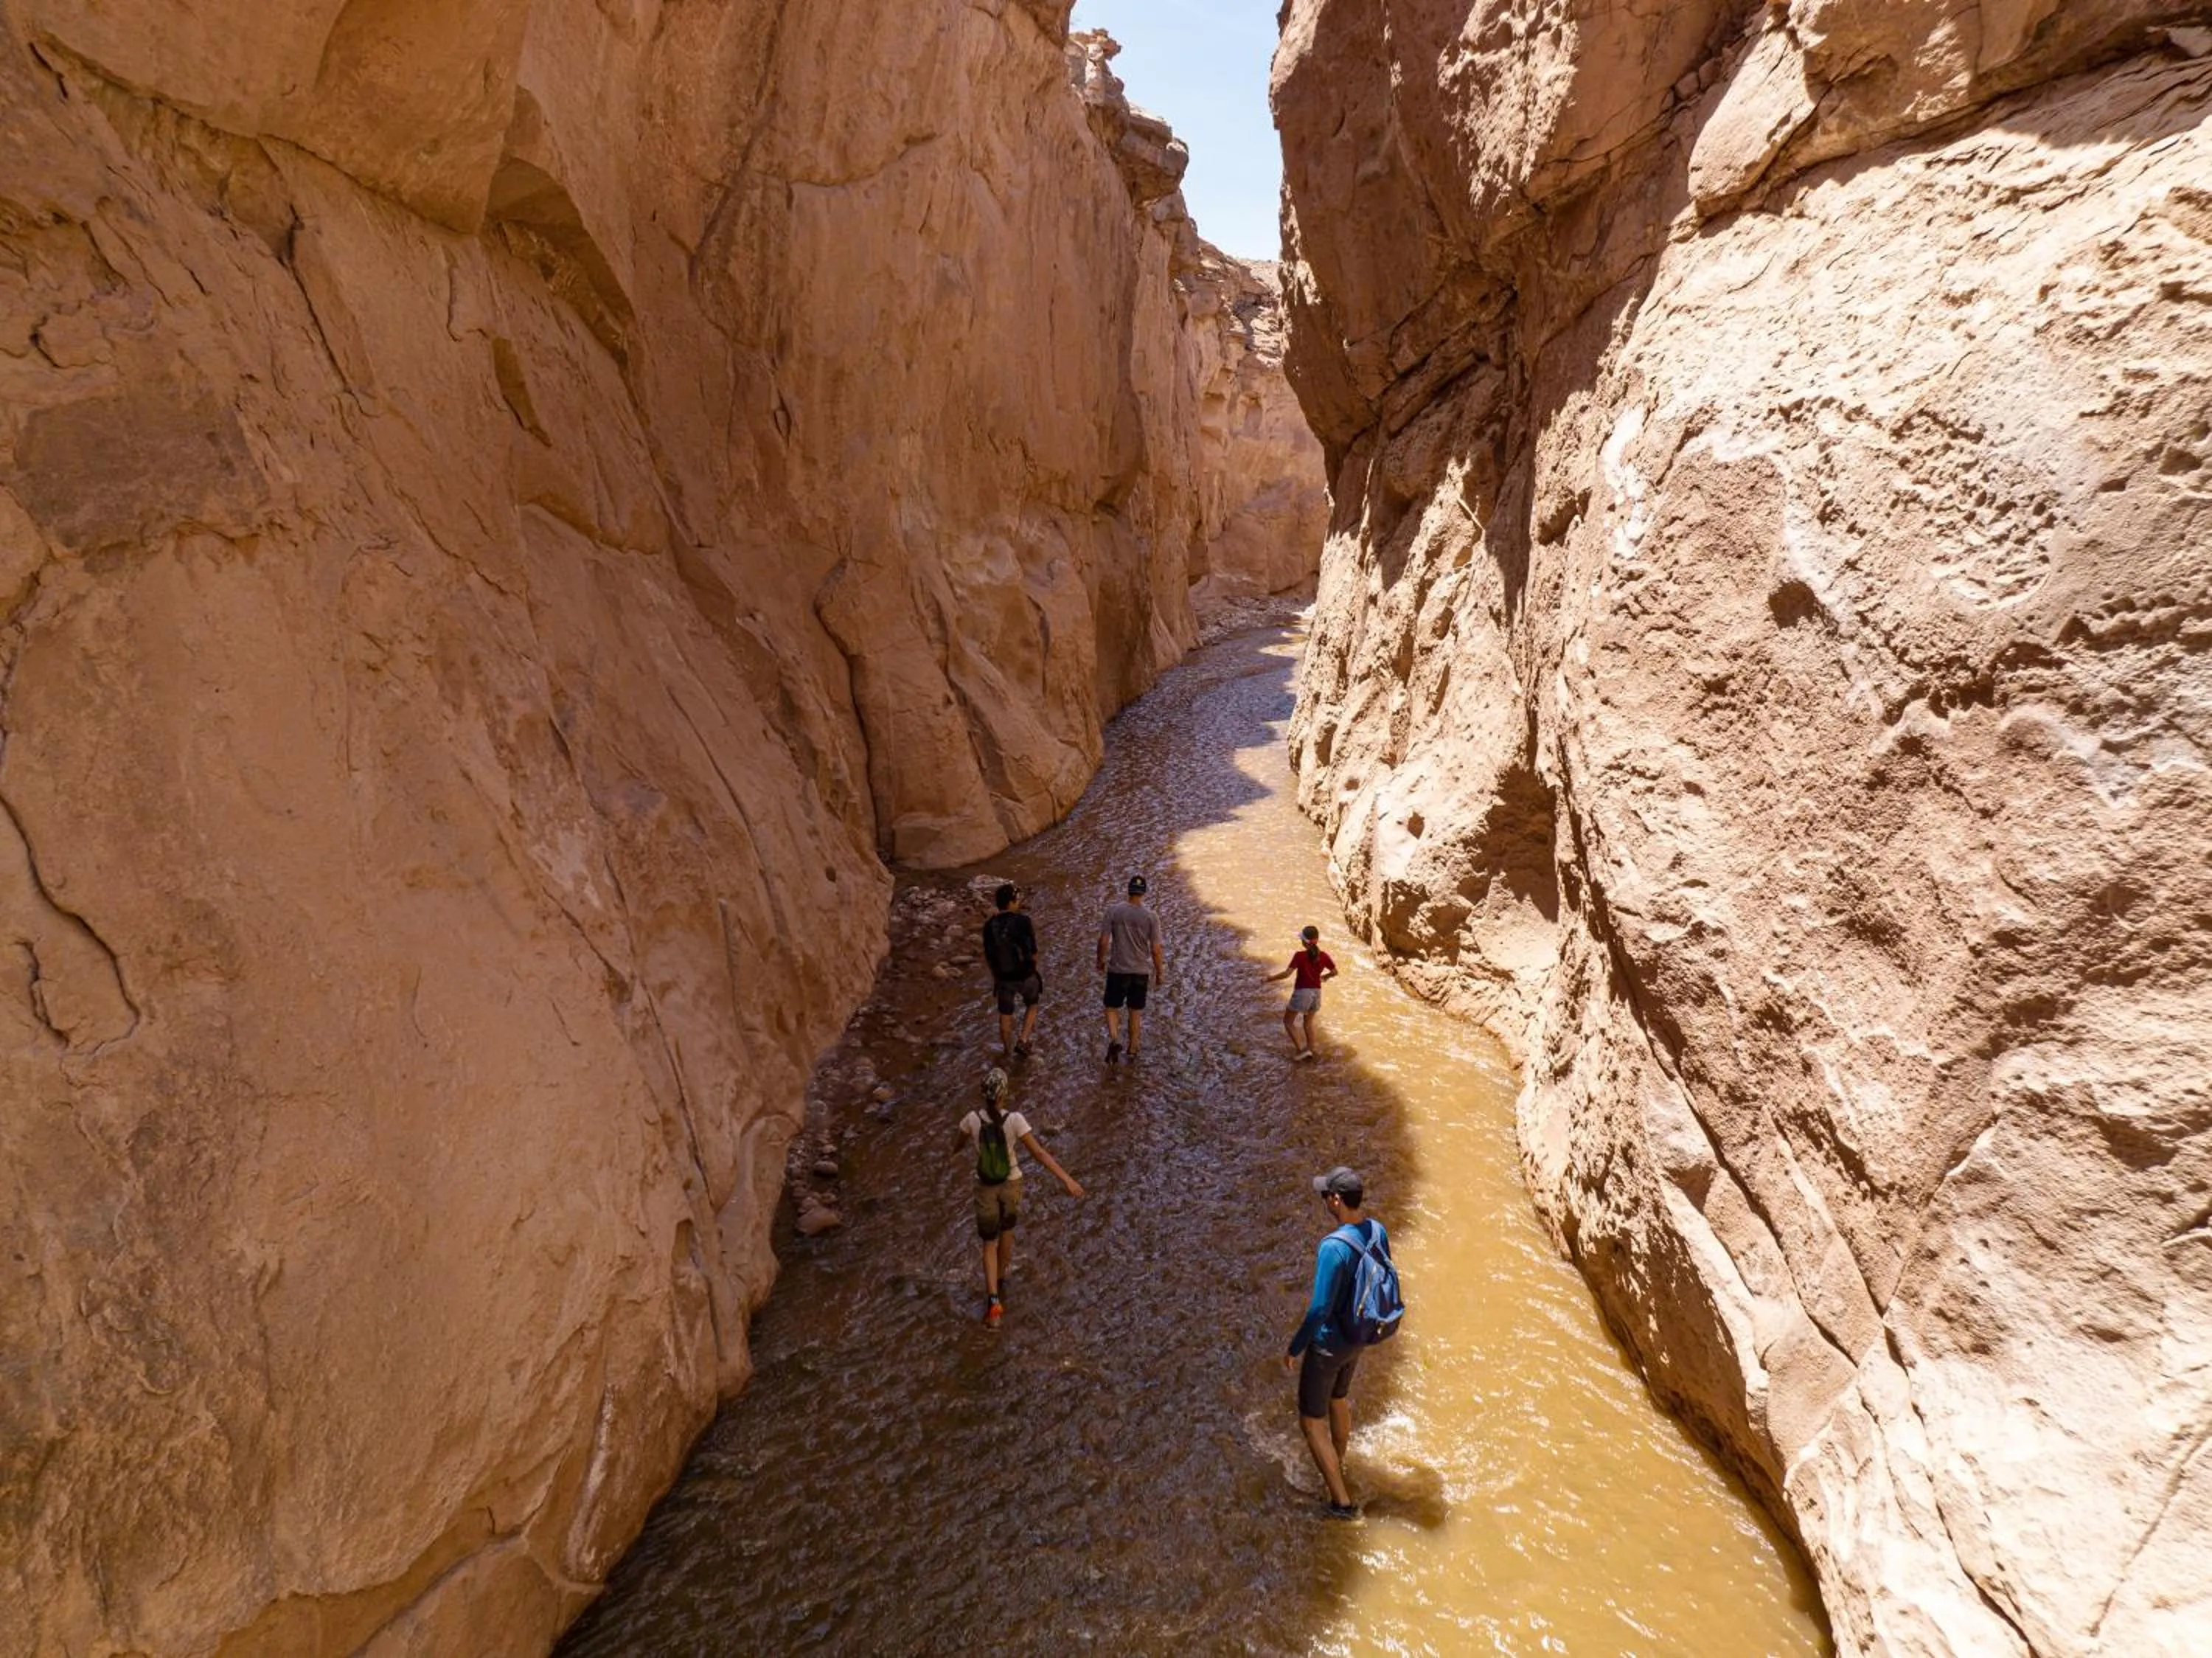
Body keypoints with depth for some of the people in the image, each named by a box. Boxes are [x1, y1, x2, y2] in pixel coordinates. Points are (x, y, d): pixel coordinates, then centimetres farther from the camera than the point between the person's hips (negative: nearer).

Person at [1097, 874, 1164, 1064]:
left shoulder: (1114, 912, -10)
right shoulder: (1151, 917, -9)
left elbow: (1103, 941, -8)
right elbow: (1155, 949, -8)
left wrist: (1101, 961, 10)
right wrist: (1159, 971, 7)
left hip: (1118, 970, -1)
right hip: (1141, 972, 1)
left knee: (1111, 1008, 12)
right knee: (1135, 1012, 15)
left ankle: (1114, 1040, -11)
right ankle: (1133, 1049, 25)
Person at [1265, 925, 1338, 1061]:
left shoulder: (1300, 956, -17)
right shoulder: (1323, 956, -3)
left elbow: (1287, 973, -22)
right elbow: (1335, 972, 8)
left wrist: (1272, 978, -8)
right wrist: (1325, 976, 28)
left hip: (1302, 992, -5)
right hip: (1316, 992, 5)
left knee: (1288, 1021, 10)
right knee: (1309, 1022, 24)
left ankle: (1300, 1049, 0)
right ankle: (1310, 1050, 25)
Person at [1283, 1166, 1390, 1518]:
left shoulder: (1333, 1247, -36)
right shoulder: (1377, 1231, -11)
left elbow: (1320, 1309, -31)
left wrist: (1294, 1348, -15)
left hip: (1328, 1343, -8)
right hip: (1357, 1335, 8)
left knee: (1311, 1421, 11)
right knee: (1338, 1398, 32)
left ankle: (1342, 1502, 19)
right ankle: (1337, 1469, 54)